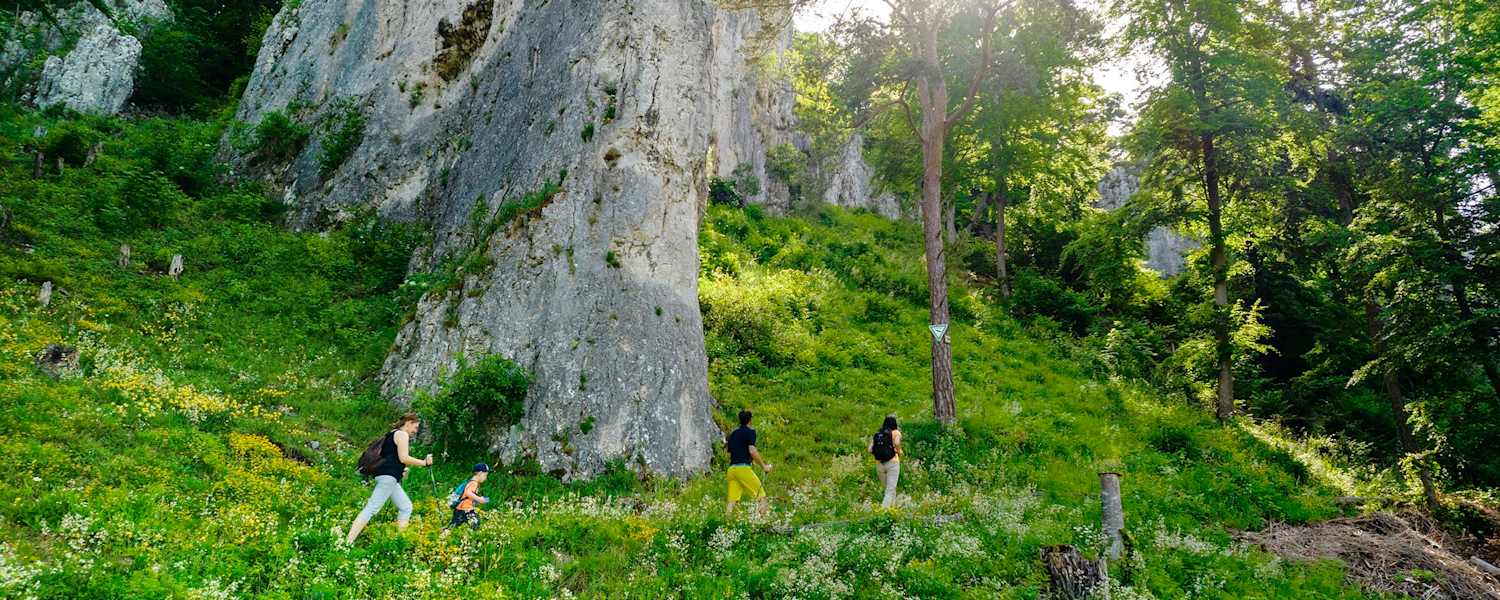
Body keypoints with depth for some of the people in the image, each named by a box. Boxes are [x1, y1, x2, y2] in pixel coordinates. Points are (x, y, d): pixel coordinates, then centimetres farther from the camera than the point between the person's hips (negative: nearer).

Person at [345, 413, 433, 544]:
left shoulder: (392, 434, 25)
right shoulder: (402, 434, -4)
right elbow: (403, 458, -14)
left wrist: (401, 470, 25)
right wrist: (424, 462, -5)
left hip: (386, 476, 11)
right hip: (388, 476, -11)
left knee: (406, 507, 12)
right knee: (371, 509, -17)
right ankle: (347, 543, -23)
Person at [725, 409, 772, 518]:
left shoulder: (732, 434, 20)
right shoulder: (750, 432, -1)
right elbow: (752, 451, -13)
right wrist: (763, 466, -7)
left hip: (731, 468, 7)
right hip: (743, 468, -7)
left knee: (732, 500, 2)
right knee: (761, 496, 0)